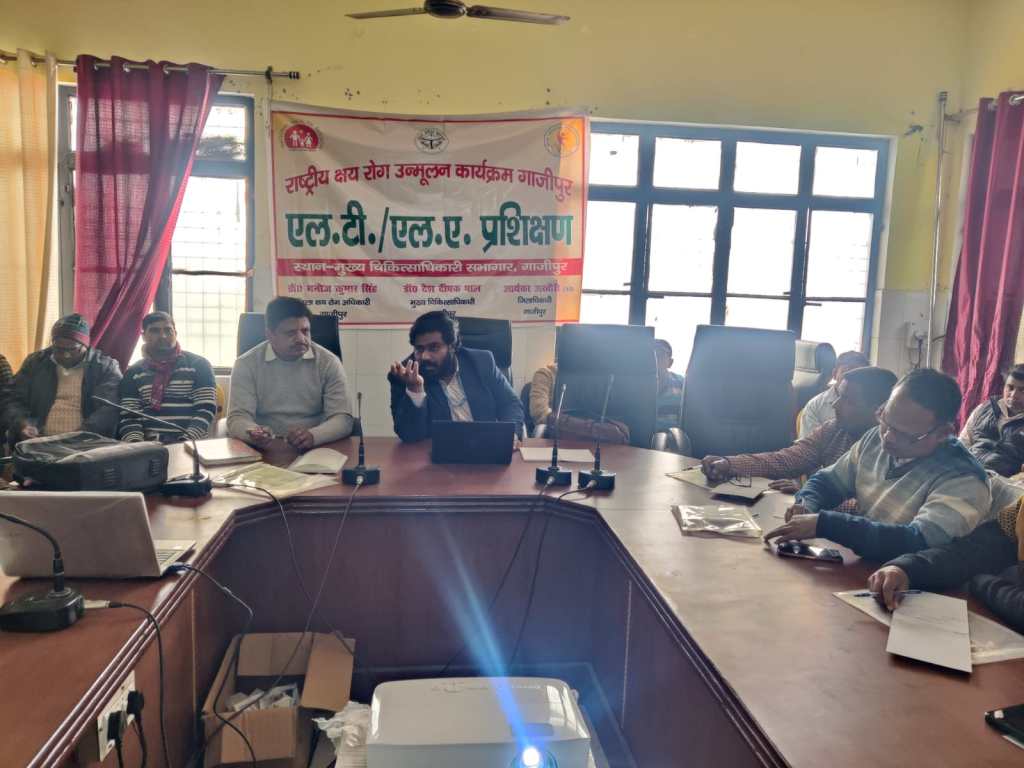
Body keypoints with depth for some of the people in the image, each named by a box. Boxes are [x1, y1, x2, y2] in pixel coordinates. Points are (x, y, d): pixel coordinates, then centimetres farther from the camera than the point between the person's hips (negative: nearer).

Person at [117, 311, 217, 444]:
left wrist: (185, 443, -15)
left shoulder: (198, 365, 7)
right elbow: (128, 418, 8)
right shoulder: (133, 373, 14)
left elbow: (205, 410, -1)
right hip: (149, 446, 2)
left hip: (191, 444, -2)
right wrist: (136, 446, -12)